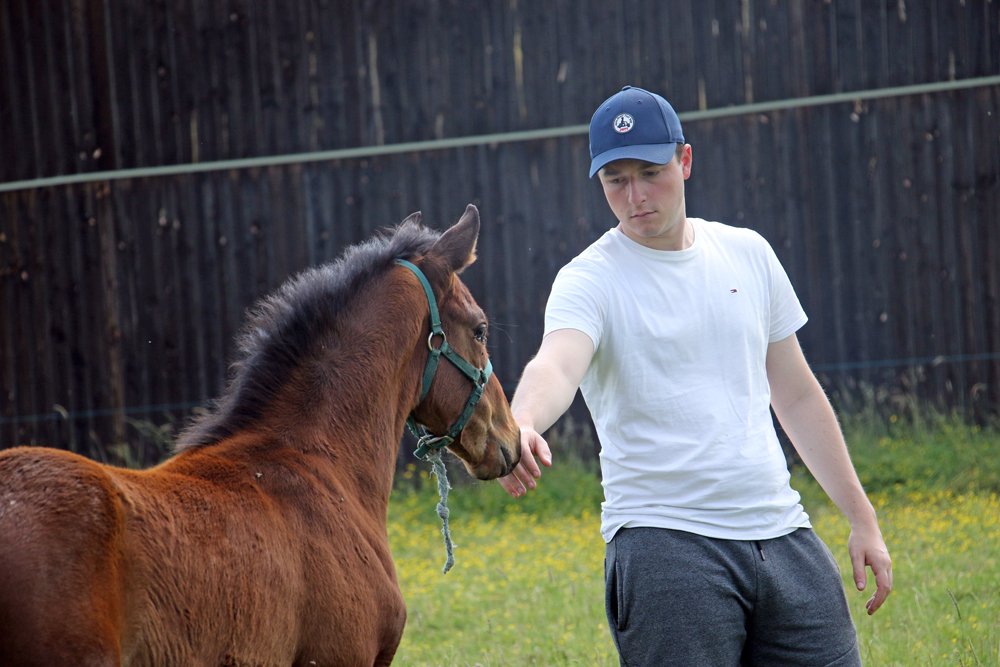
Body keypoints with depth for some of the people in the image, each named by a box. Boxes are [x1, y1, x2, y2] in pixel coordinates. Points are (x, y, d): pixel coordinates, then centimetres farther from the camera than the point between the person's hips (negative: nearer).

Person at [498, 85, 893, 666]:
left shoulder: (747, 253, 11)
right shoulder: (590, 279, -5)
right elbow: (556, 363, -26)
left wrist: (863, 519, 15)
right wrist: (522, 423, -49)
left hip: (782, 531, 5)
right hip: (665, 545, -5)